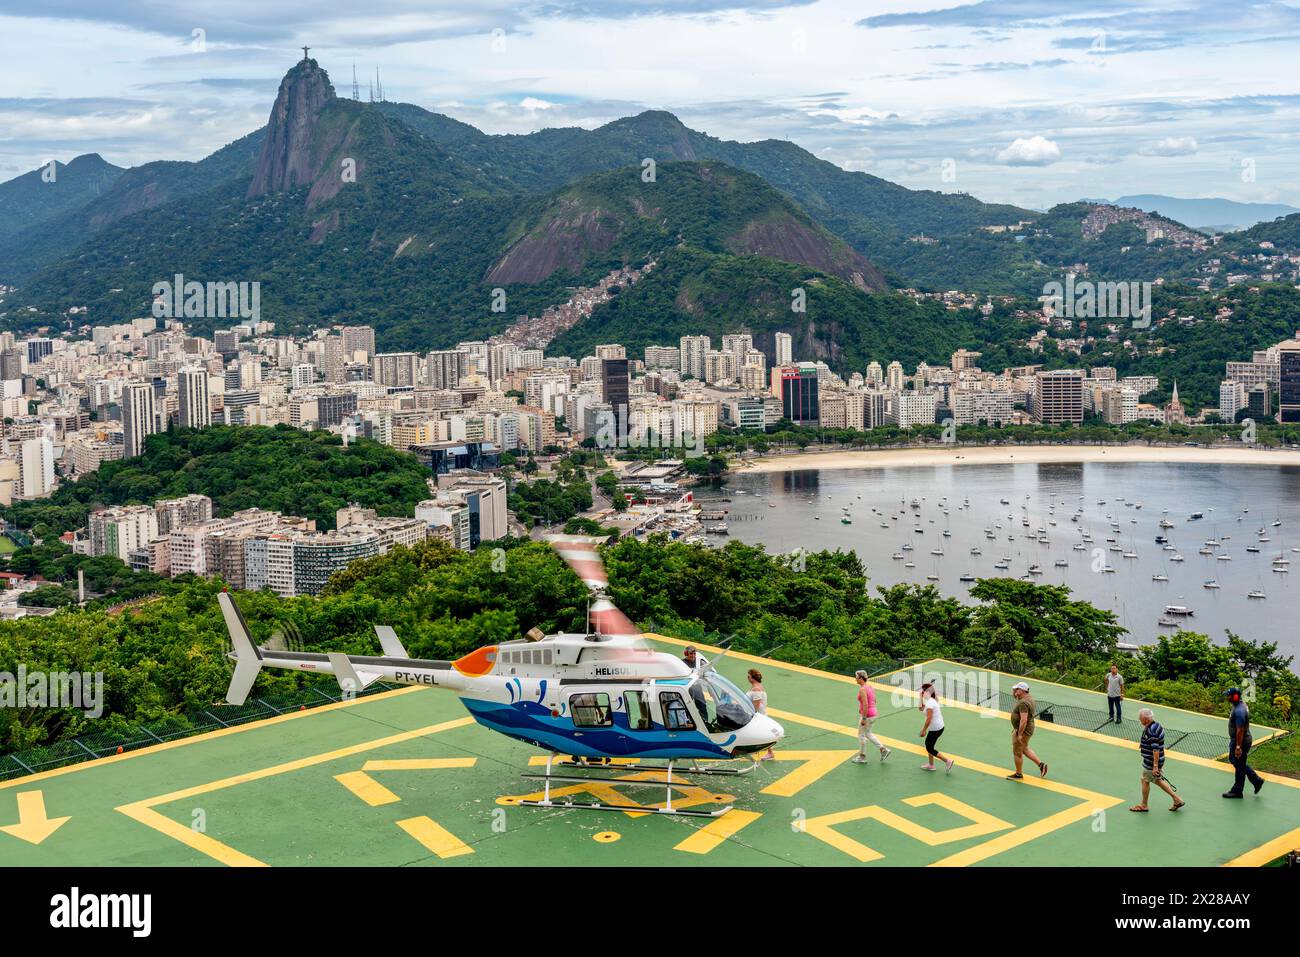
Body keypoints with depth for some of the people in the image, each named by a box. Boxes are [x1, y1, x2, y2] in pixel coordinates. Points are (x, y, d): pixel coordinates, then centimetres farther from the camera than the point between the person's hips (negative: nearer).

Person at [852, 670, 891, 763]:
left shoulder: (862, 689, -21)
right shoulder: (870, 687, 8)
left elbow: (865, 705, -27)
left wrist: (863, 718, -23)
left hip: (866, 715, -9)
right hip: (873, 713, 9)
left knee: (861, 735, 7)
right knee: (867, 734, 23)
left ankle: (862, 757, 17)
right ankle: (883, 750, 16)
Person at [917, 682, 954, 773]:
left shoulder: (929, 703, -22)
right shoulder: (933, 700, 8)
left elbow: (929, 719, -25)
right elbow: (921, 708, 21)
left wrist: (923, 731, -18)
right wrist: (921, 698, 12)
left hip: (935, 729, -10)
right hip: (939, 727, 10)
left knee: (929, 748, 1)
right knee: (928, 745, 21)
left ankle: (948, 761, 0)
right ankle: (931, 765, 30)